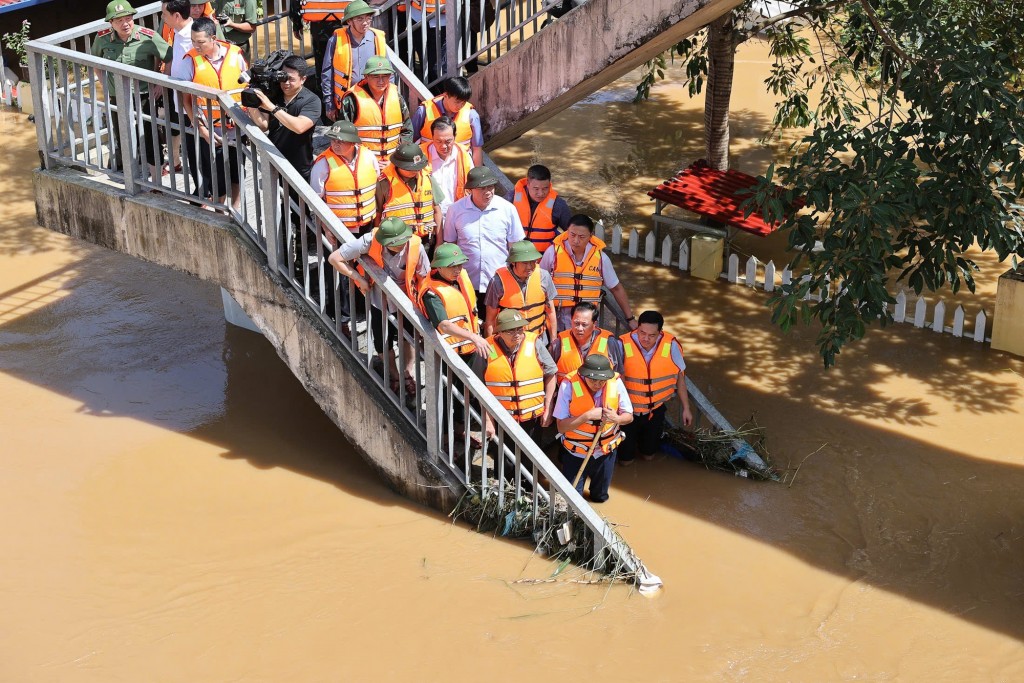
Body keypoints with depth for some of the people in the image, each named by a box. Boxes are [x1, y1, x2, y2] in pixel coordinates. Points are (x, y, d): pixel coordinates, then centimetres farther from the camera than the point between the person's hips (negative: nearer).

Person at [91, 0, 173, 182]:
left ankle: (156, 184, 10)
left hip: (144, 97, -3)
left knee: (150, 141, -1)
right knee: (121, 142, 17)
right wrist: (104, 83, 9)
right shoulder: (102, 38, -8)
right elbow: (95, 60, 13)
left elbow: (172, 59, -14)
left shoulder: (148, 37, -19)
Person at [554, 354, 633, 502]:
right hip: (576, 452, -2)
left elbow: (629, 416, -6)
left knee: (600, 497, 18)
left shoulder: (616, 382, -16)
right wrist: (587, 416, -33)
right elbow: (561, 426, -21)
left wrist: (616, 418, -28)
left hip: (606, 450, 2)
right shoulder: (569, 384, -24)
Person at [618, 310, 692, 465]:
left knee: (648, 455, 22)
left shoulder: (671, 346, -18)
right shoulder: (623, 345, -26)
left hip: (656, 410, 2)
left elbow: (680, 376, -4)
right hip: (628, 410, -2)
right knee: (625, 459, 14)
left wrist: (686, 408, 2)